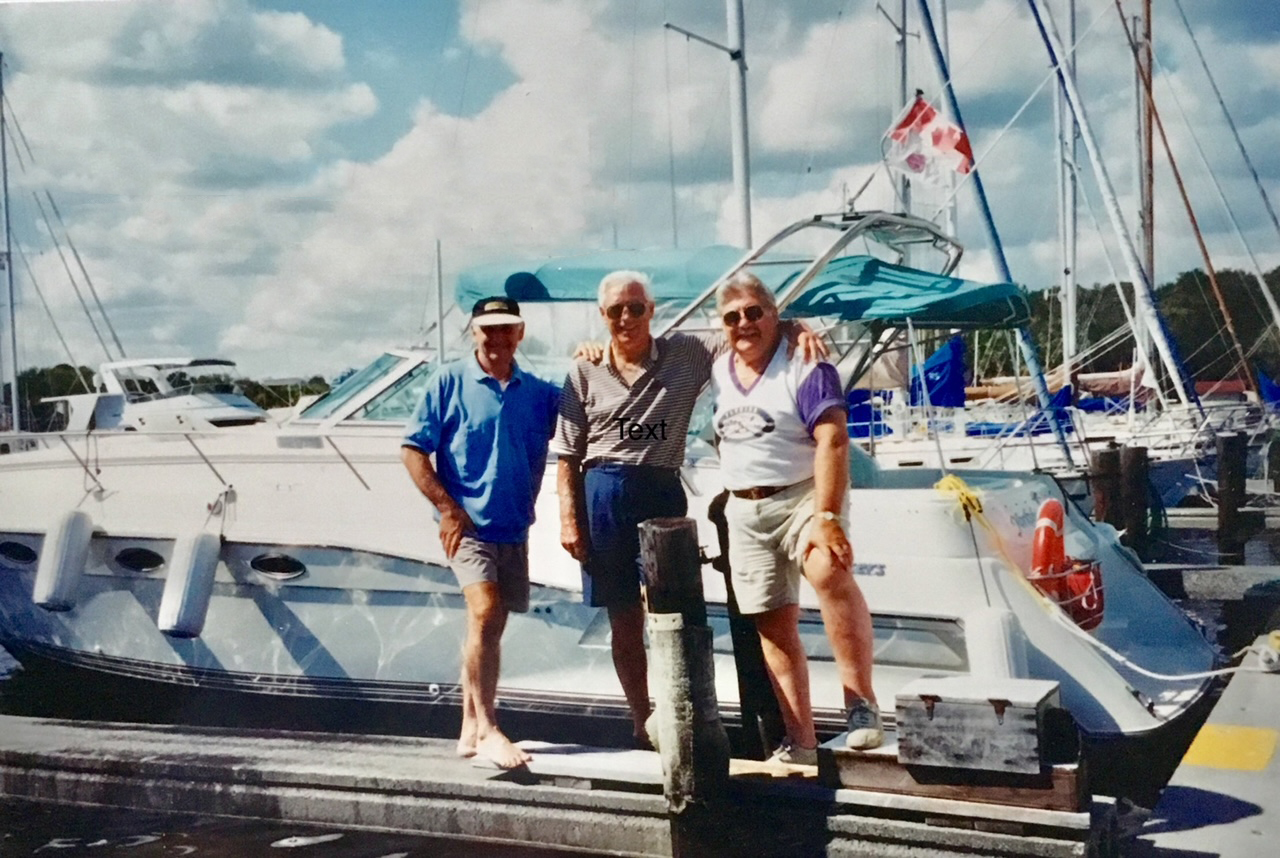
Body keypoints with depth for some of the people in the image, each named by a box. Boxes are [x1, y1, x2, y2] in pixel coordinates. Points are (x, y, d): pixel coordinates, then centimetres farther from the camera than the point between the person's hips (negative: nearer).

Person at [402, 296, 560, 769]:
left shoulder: (537, 392, 8)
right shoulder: (449, 381, -3)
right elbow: (413, 448, -4)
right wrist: (447, 507, -11)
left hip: (514, 528, 5)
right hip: (467, 523, -5)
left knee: (489, 625, 12)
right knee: (485, 614, -19)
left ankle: (470, 728, 24)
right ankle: (487, 729, -14)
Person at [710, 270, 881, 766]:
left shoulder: (805, 368, -10)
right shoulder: (718, 372, 9)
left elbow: (833, 442, -20)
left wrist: (826, 516, -28)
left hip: (804, 495, -6)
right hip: (745, 511, 6)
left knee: (829, 572, -34)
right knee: (773, 628, 5)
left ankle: (862, 704, -28)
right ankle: (800, 743, 13)